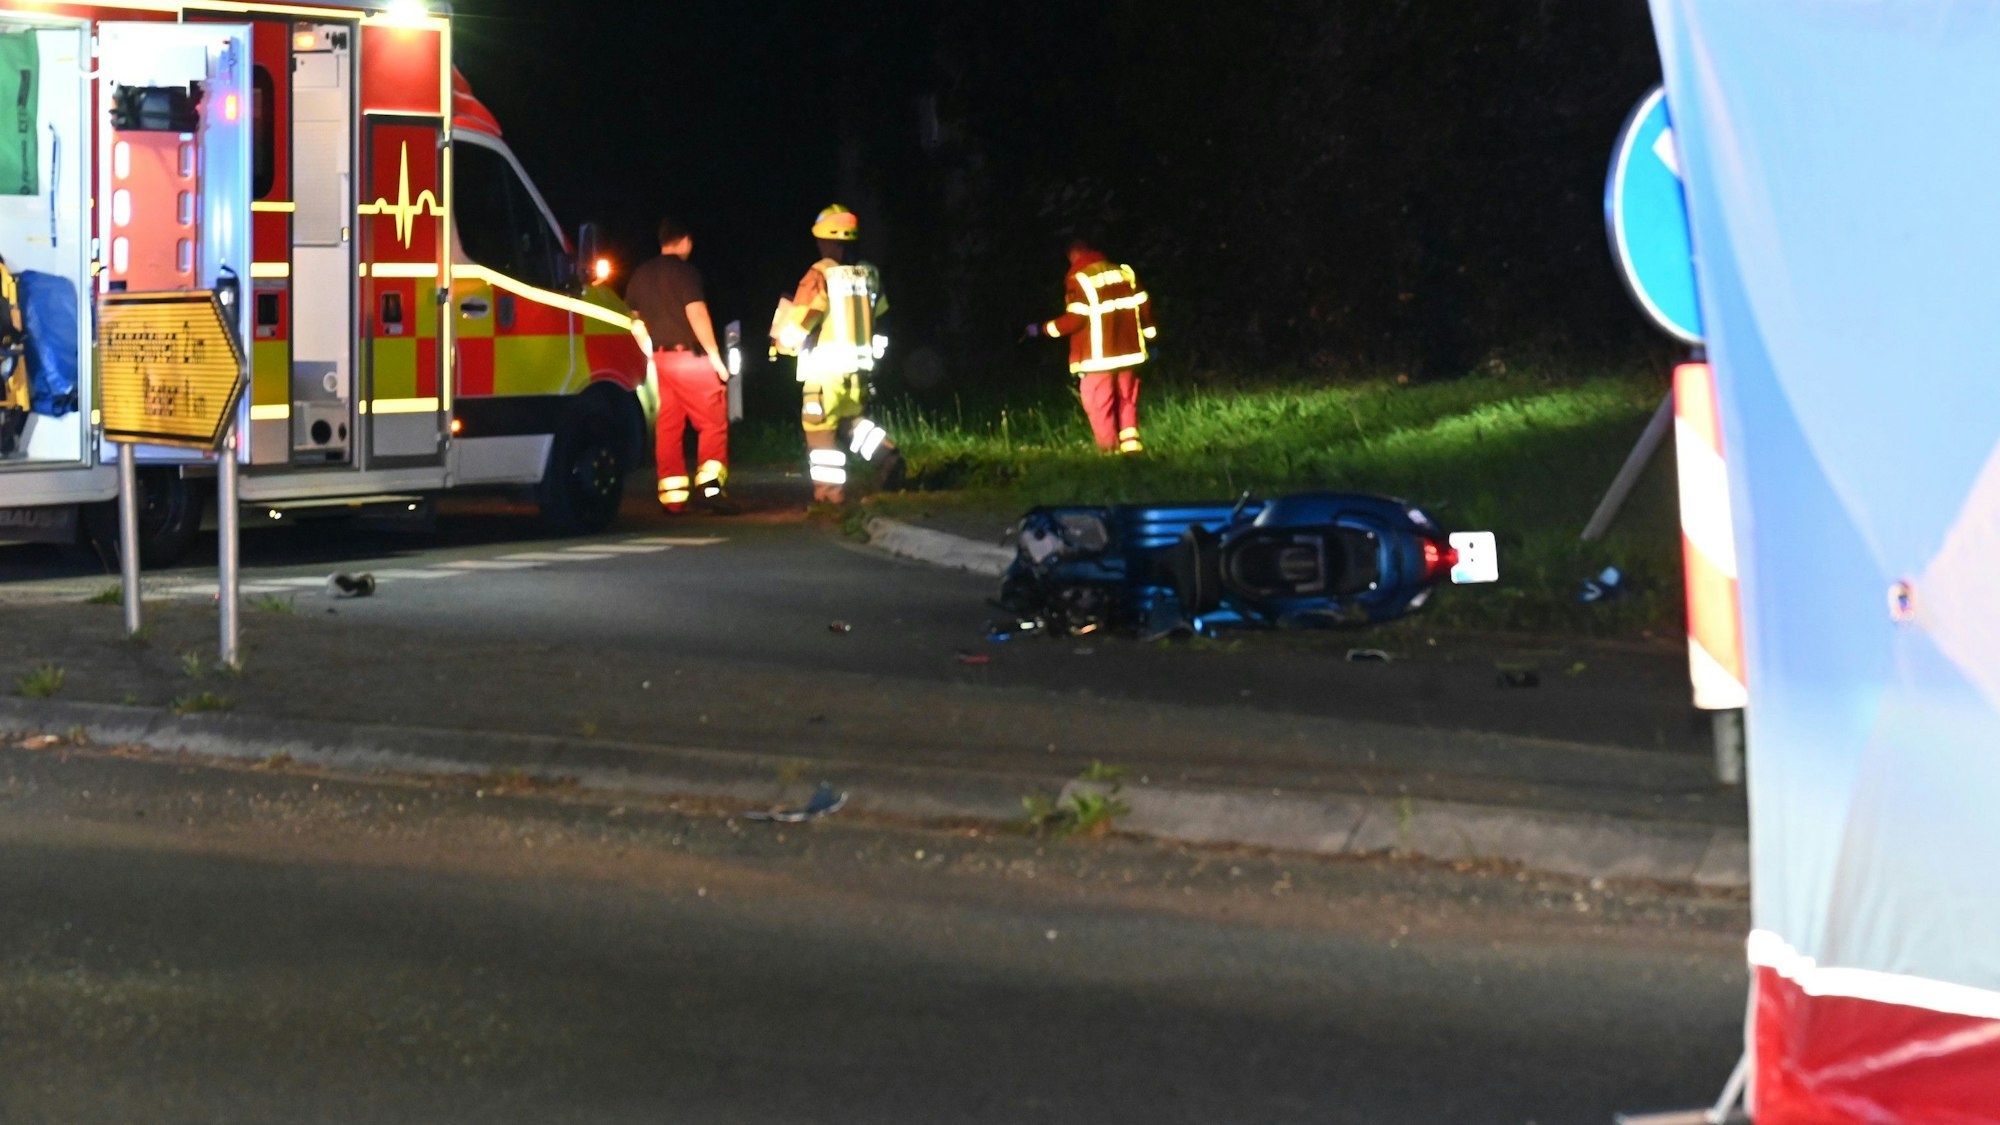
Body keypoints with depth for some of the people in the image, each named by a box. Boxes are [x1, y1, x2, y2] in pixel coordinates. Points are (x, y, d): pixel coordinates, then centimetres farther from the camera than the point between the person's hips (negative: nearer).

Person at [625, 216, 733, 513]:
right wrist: (715, 356, -13)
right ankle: (709, 484, -16)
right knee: (713, 423, -3)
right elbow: (696, 314, -17)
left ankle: (672, 495, 6)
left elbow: (636, 323, 16)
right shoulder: (685, 271, -9)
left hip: (660, 358, 7)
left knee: (669, 427, 8)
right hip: (690, 356, -7)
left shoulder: (641, 275, 13)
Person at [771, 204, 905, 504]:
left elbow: (799, 320, -14)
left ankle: (830, 489, 5)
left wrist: (783, 342, 5)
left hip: (826, 367, -6)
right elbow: (879, 315, 13)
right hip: (860, 365, 6)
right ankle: (886, 454, 3)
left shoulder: (819, 276, -14)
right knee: (852, 418, 23)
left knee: (821, 426, 5)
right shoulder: (868, 275, 4)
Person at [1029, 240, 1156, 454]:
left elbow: (1075, 319, -14)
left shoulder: (1078, 279, -9)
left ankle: (1110, 449, 0)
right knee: (1127, 400, 15)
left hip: (1098, 356, -6)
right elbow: (1142, 305, 8)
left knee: (1100, 405, 2)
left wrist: (1043, 329, -3)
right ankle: (1131, 443, 7)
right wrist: (1148, 337, 19)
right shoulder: (1124, 272, 8)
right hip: (1128, 352, 6)